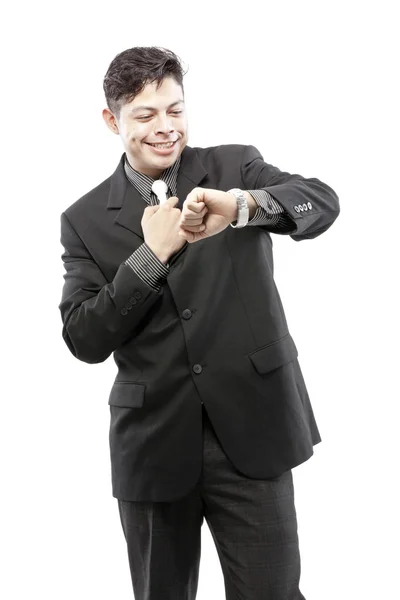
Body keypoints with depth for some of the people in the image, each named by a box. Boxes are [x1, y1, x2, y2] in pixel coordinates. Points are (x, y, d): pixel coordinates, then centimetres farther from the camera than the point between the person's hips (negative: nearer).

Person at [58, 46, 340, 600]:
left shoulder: (234, 167, 3)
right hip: (154, 443, 1)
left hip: (252, 428, -1)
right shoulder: (86, 220, 3)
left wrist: (241, 205, -34)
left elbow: (324, 202, -15)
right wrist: (152, 253, -14)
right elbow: (84, 341, -5)